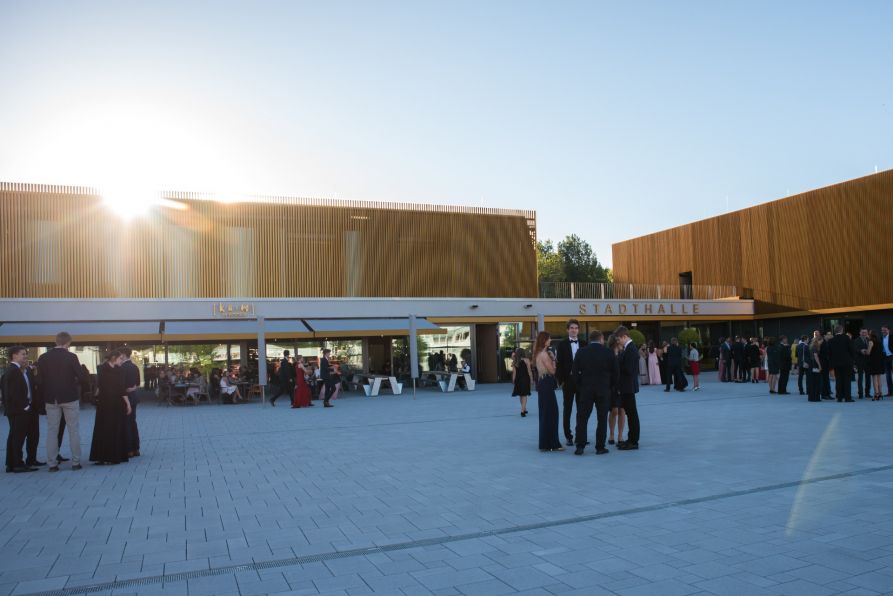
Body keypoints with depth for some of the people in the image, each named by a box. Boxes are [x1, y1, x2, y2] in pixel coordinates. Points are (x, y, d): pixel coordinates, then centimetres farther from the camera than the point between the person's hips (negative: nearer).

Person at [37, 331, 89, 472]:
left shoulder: (43, 358, -2)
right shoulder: (71, 357, -10)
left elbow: (39, 381, -1)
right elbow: (82, 378, -13)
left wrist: (46, 393, 12)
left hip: (51, 399, 3)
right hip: (70, 397, -3)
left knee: (51, 431, 9)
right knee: (73, 430, 6)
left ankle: (52, 464, 10)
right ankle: (75, 462, 8)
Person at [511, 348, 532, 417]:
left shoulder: (514, 361, 1)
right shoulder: (526, 360, -7)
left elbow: (514, 372, 0)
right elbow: (529, 371, -7)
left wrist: (513, 381, 6)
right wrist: (531, 379, 0)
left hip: (517, 379, 3)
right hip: (525, 379, -3)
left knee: (521, 395, 16)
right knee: (524, 395, -2)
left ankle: (524, 409, 28)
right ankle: (522, 410, -12)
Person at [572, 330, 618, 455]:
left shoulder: (581, 352, 0)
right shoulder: (608, 352, -2)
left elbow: (575, 371, -2)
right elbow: (616, 372, 1)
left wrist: (580, 385, 10)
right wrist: (610, 386, 13)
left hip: (586, 389, 1)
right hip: (604, 389, 0)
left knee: (582, 418, 6)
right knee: (602, 419, 6)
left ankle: (580, 446, 3)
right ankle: (600, 447, 8)